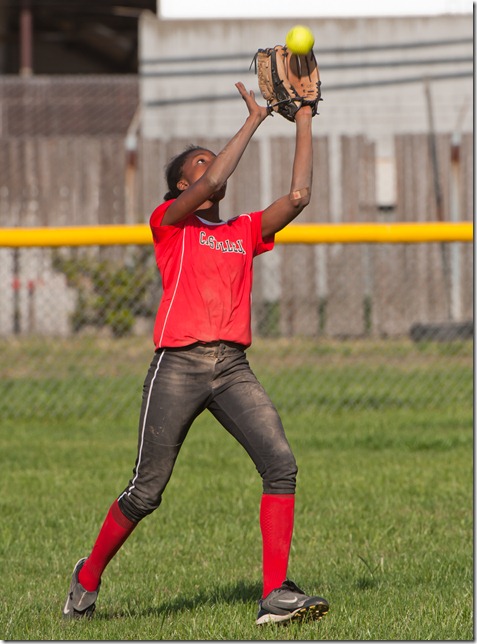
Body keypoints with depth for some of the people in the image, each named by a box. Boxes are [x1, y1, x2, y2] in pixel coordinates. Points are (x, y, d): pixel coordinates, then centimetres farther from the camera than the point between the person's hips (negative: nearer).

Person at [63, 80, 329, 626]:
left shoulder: (244, 231, 21)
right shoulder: (169, 222, 7)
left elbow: (298, 196, 11)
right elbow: (212, 184, -11)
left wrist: (303, 120, 11)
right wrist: (253, 120, -6)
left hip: (233, 368, 4)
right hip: (178, 365, -4)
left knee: (280, 463, -17)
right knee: (146, 491, -1)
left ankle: (276, 595, -20)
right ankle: (88, 577, 23)